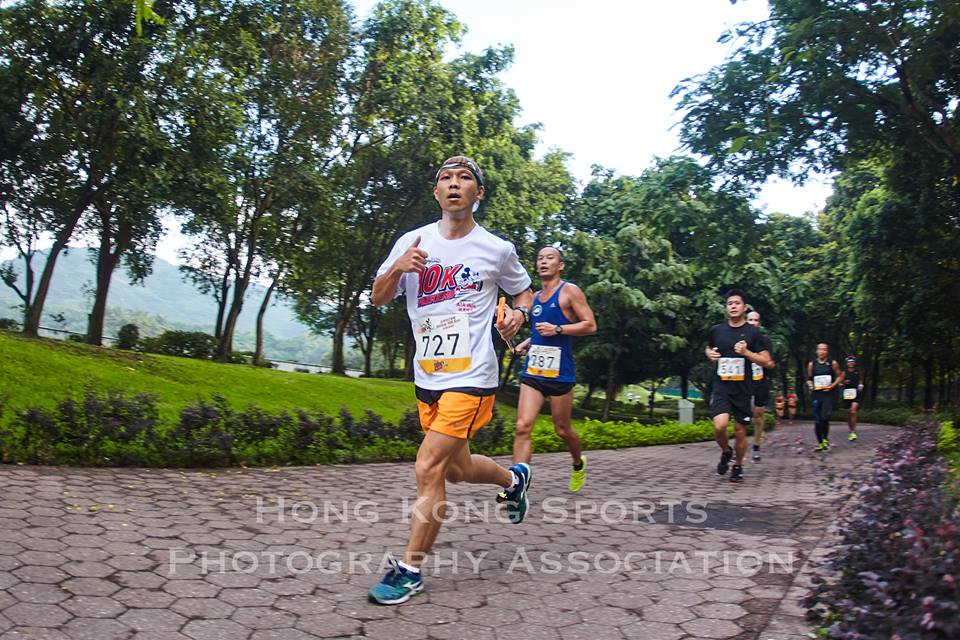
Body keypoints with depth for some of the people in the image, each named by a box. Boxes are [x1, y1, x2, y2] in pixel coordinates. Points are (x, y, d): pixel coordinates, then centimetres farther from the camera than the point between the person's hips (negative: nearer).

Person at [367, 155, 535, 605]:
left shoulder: (497, 249, -2)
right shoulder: (412, 242, 3)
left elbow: (523, 292, 14)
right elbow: (378, 298, 5)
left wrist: (517, 315, -8)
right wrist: (397, 268, -15)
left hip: (471, 377, -5)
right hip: (428, 377, 5)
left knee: (429, 469, -11)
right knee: (457, 469, 17)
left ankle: (409, 570, 5)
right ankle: (514, 477, 48)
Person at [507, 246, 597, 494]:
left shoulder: (569, 291, -3)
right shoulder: (535, 296, 16)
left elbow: (590, 325, -8)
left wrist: (557, 329, -18)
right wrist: (527, 342, 12)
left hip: (560, 372, -5)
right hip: (532, 371, 5)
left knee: (562, 429, 9)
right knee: (522, 427, -9)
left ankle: (579, 464, 40)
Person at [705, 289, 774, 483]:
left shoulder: (753, 332, -3)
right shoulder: (716, 330, 3)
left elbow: (767, 362, -2)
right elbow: (708, 348, 24)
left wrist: (746, 352, -16)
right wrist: (710, 354, 0)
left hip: (743, 389, 0)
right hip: (721, 387, 1)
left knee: (740, 430, 7)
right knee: (720, 425, -19)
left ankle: (738, 466, 30)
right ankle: (725, 452, 13)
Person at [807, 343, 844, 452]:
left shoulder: (833, 363, 3)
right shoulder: (811, 364, 8)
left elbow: (840, 376, 9)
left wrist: (833, 385, -6)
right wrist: (810, 385, -4)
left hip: (828, 394, -2)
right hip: (816, 394, 2)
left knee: (824, 417, -17)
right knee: (817, 420, 3)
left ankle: (825, 439, 6)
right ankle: (820, 443, 15)